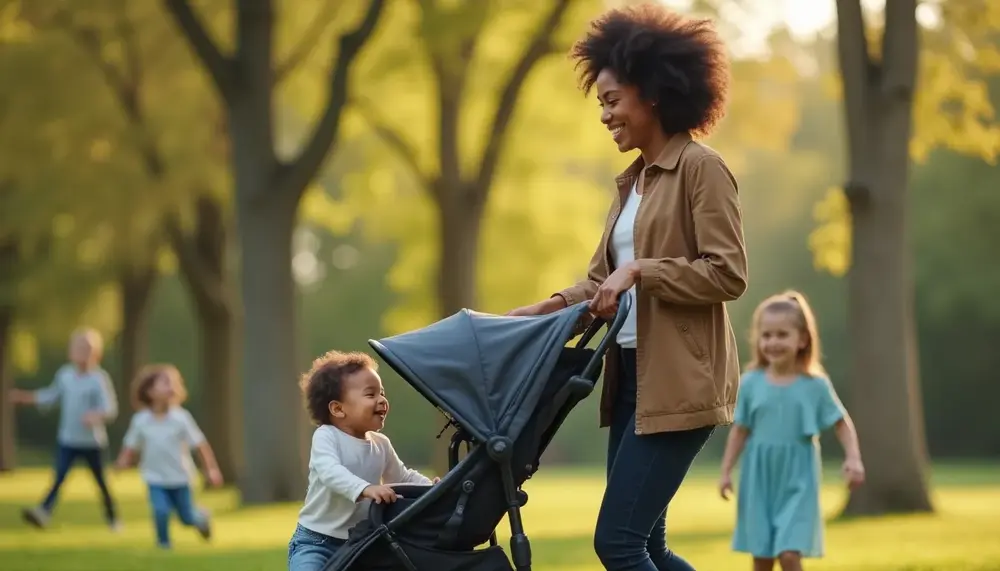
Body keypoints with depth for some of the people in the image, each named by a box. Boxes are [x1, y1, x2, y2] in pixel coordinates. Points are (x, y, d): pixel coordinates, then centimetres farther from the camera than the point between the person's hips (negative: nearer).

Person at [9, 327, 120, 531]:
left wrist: (96, 415, -39)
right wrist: (26, 397, 9)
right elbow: (52, 396, 16)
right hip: (67, 439, 3)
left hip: (92, 441, -3)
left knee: (100, 481, 11)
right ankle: (44, 512, -24)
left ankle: (112, 516, 30)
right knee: (59, 477, -12)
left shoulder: (99, 379, -15)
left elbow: (111, 409, -19)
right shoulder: (64, 375, 0)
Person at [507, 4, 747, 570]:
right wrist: (547, 308, 4)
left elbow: (728, 273, -15)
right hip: (632, 375, 9)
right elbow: (603, 278, 20)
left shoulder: (700, 167, -8)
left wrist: (639, 270, -18)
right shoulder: (632, 181, 18)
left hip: (679, 380, -9)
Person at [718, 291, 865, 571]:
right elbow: (740, 430, 7)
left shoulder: (815, 385, -7)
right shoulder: (751, 383, -2)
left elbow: (842, 423, 1)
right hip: (759, 479, 2)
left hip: (797, 481, -2)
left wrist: (853, 458, -13)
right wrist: (725, 471, 4)